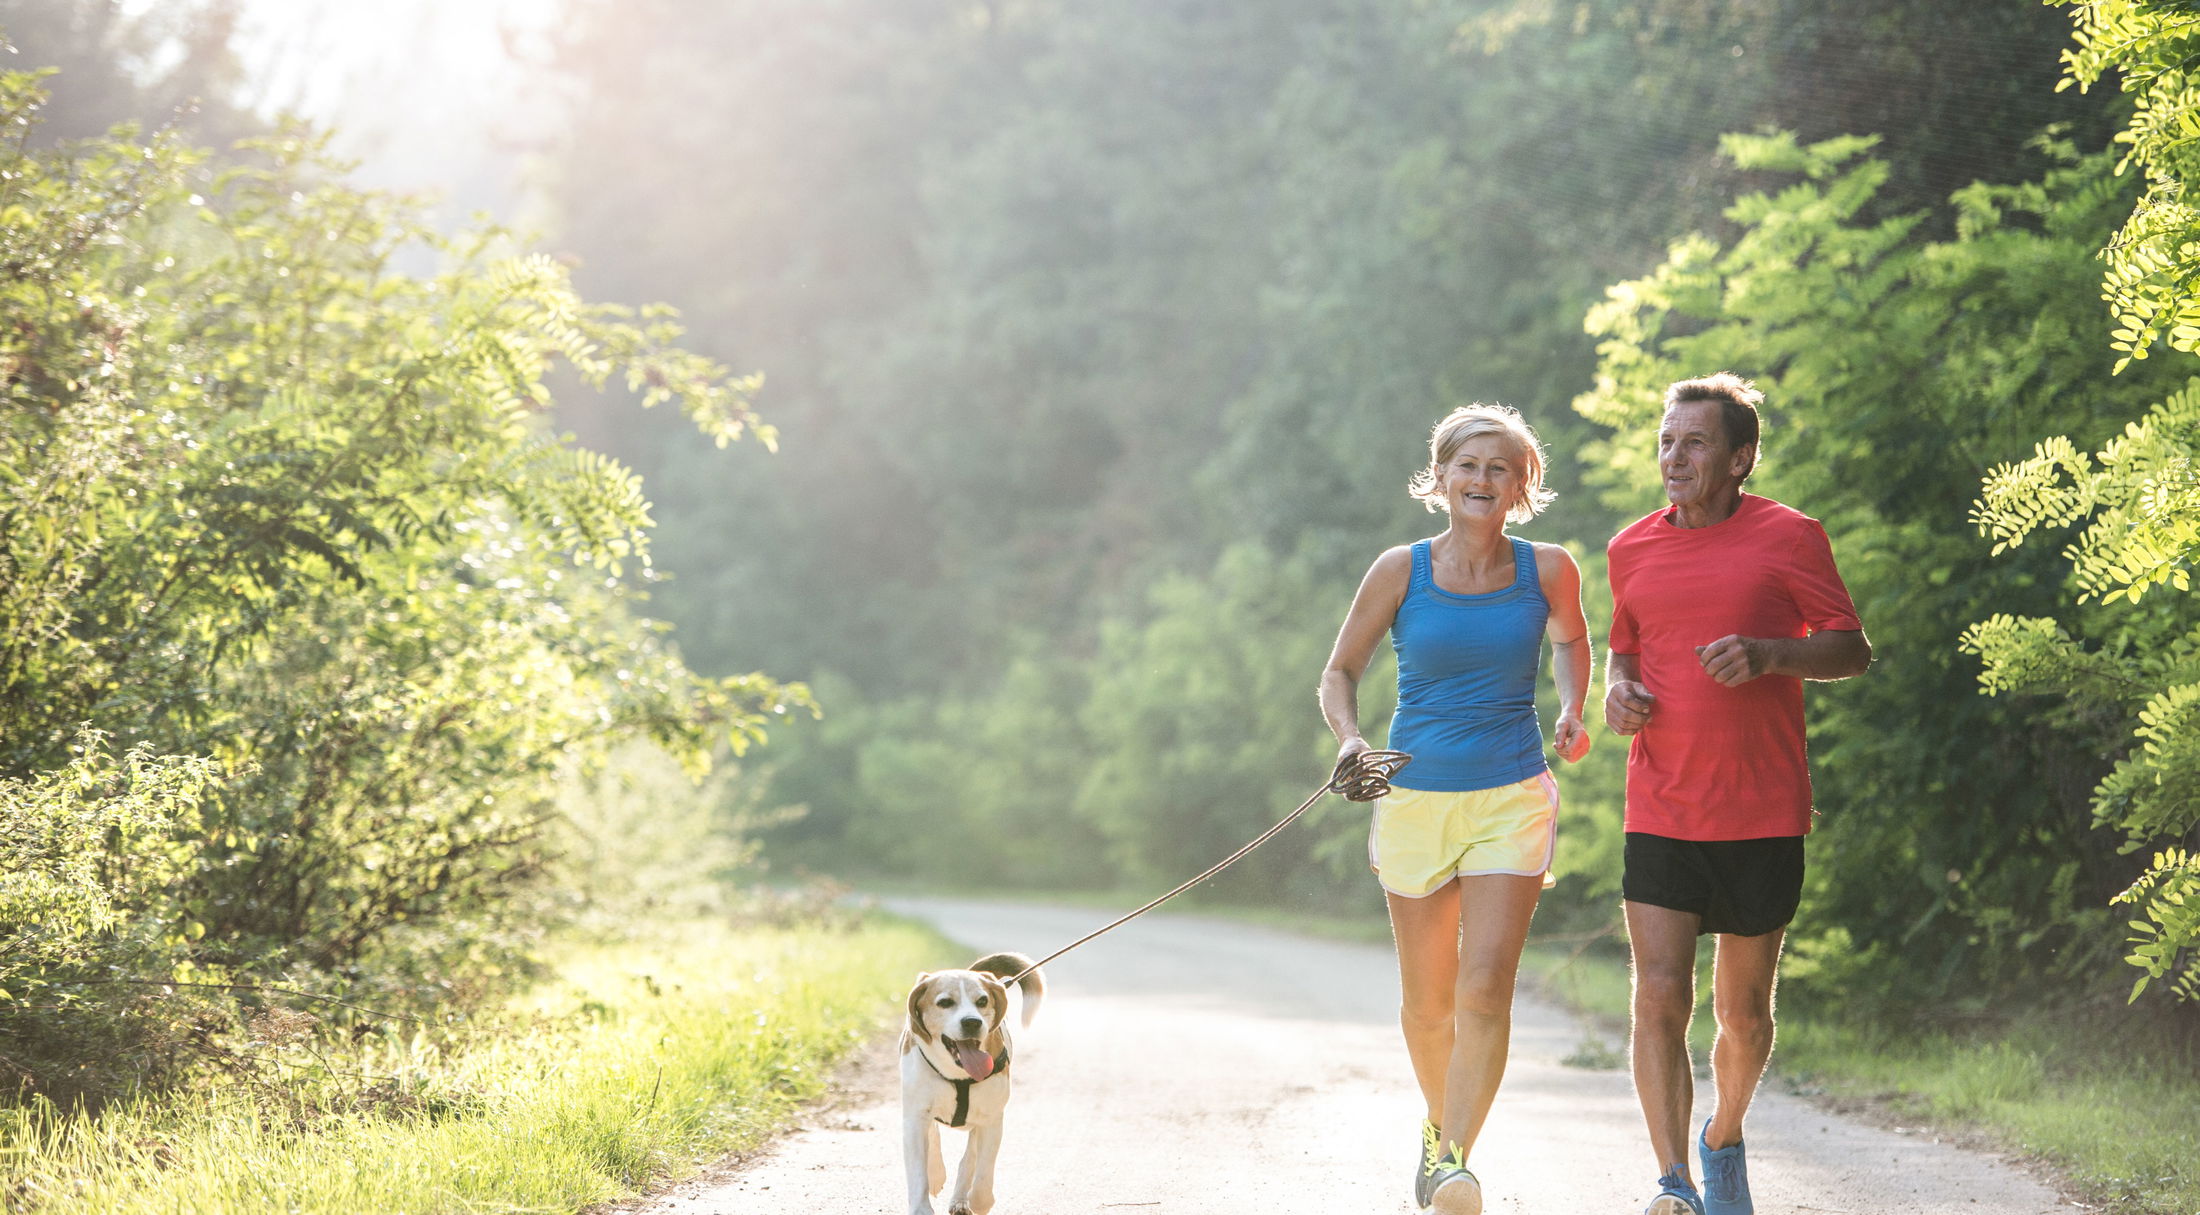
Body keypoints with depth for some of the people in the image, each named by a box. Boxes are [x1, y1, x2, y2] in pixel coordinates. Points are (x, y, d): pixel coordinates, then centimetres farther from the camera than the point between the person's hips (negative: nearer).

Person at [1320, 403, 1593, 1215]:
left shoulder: (1547, 569, -2)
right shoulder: (1400, 571, -4)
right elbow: (1340, 671, 5)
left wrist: (1571, 713, 5)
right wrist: (1350, 738, -13)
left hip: (1512, 798, -1)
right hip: (1415, 798, 1)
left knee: (1485, 990, -17)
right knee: (1427, 1002, 12)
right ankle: (1437, 1122, 38)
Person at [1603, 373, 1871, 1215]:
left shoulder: (1788, 537, -2)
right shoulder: (1632, 550, 9)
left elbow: (1852, 649, 0)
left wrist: (1766, 654, -18)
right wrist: (1617, 688, 1)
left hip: (1763, 818, -2)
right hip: (1659, 817, 2)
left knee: (1743, 1013, 10)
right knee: (1660, 1000, -12)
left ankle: (1724, 1139, 36)